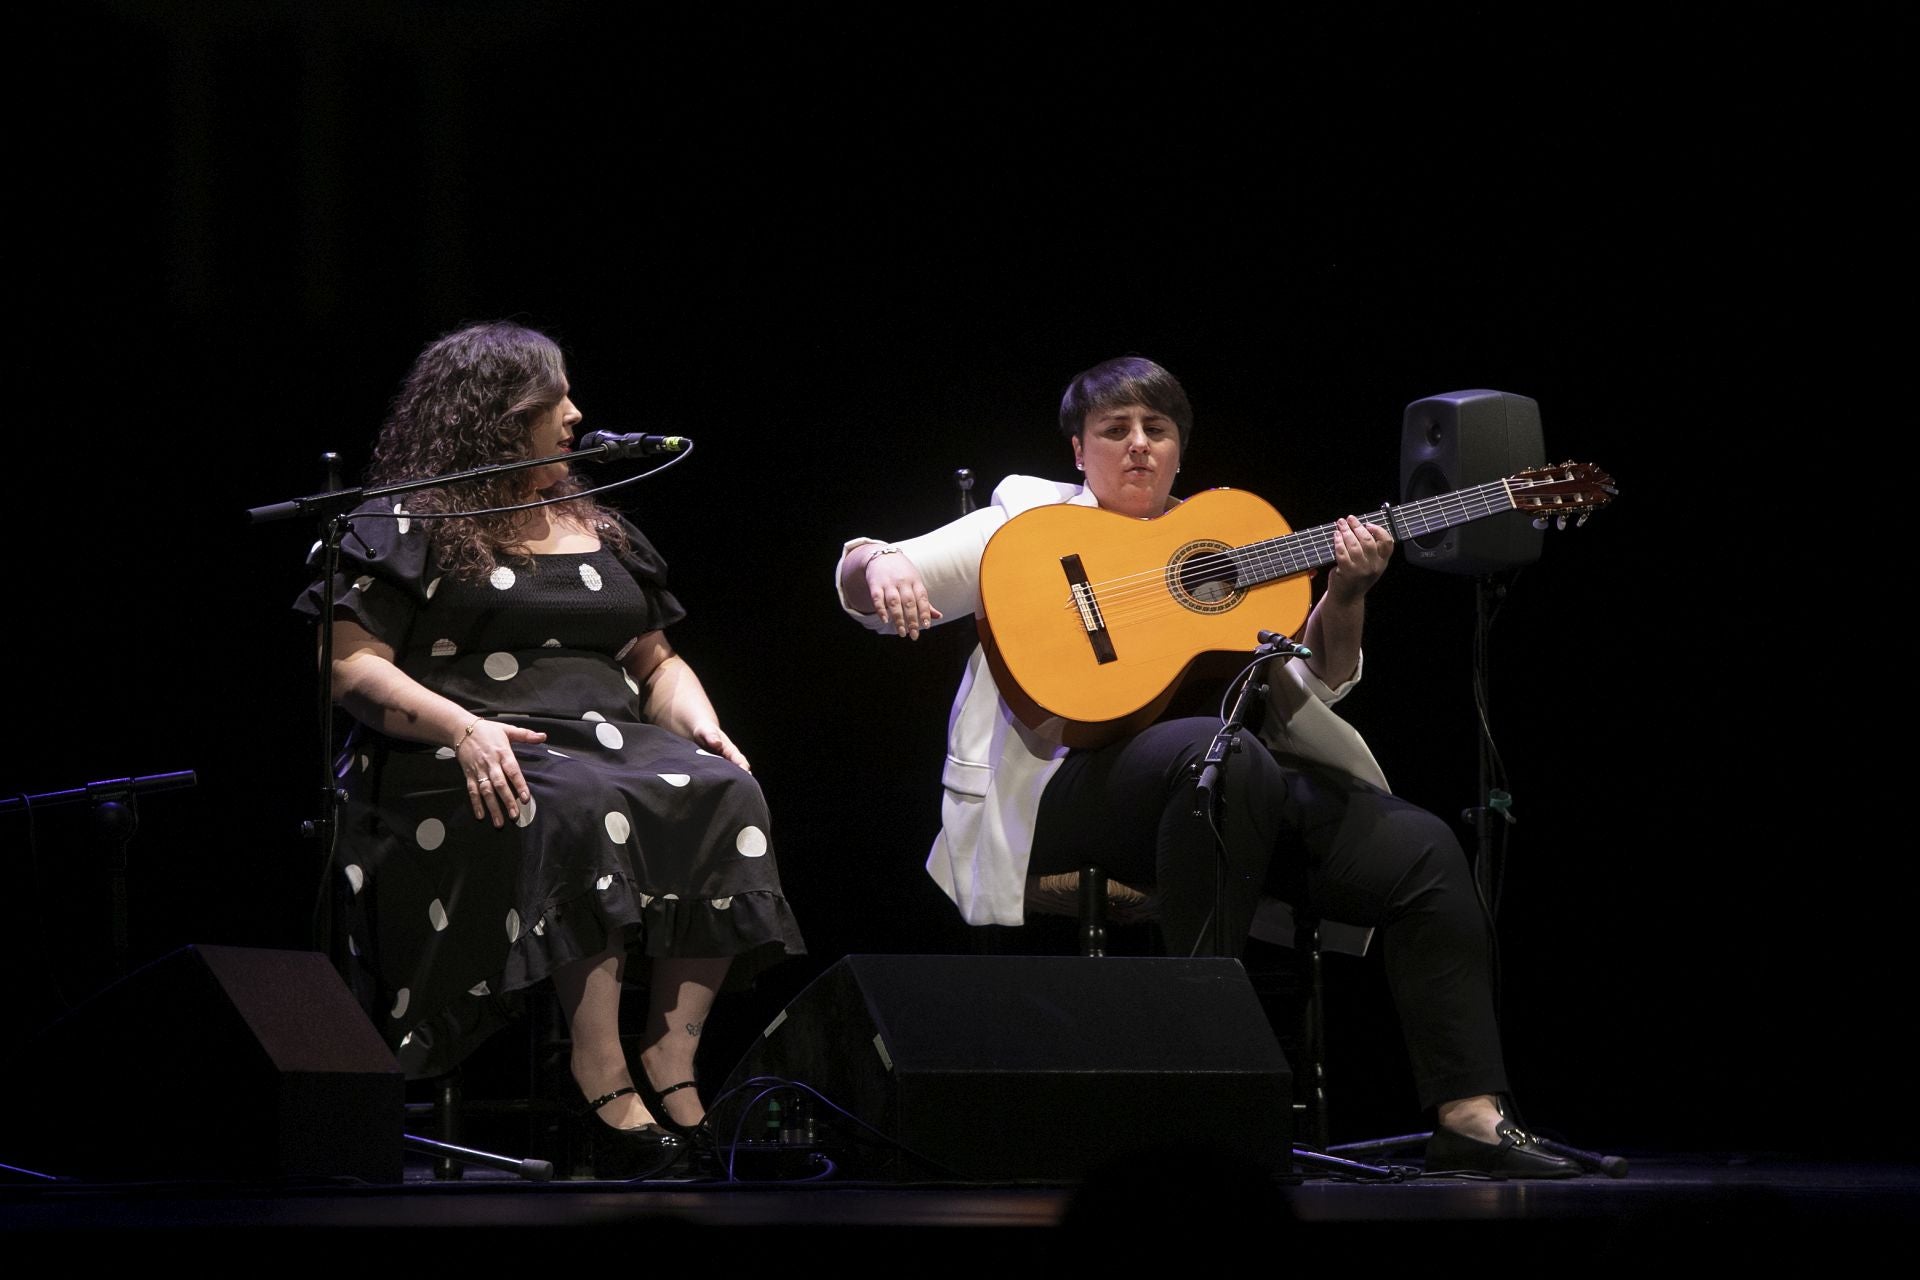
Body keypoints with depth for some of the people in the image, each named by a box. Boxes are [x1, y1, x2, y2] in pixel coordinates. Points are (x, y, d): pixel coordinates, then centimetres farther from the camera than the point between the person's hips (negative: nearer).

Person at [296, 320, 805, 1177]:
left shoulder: (597, 529, 24)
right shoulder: (409, 527, 5)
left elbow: (657, 663, 26)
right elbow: (349, 666, -5)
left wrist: (698, 721, 2)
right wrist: (463, 728, -21)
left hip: (611, 743, 6)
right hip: (471, 767, -6)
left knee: (724, 793, -25)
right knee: (579, 808, -38)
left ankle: (673, 1058, -30)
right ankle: (601, 1080, -40)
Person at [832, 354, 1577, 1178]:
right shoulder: (1032, 520, 13)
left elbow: (1315, 679, 16)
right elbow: (862, 582, 4)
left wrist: (1345, 597, -4)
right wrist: (882, 568, -21)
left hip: (1235, 776, 5)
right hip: (1079, 779, -5)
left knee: (1419, 852, -14)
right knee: (1217, 754, -39)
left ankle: (1470, 1115, -16)